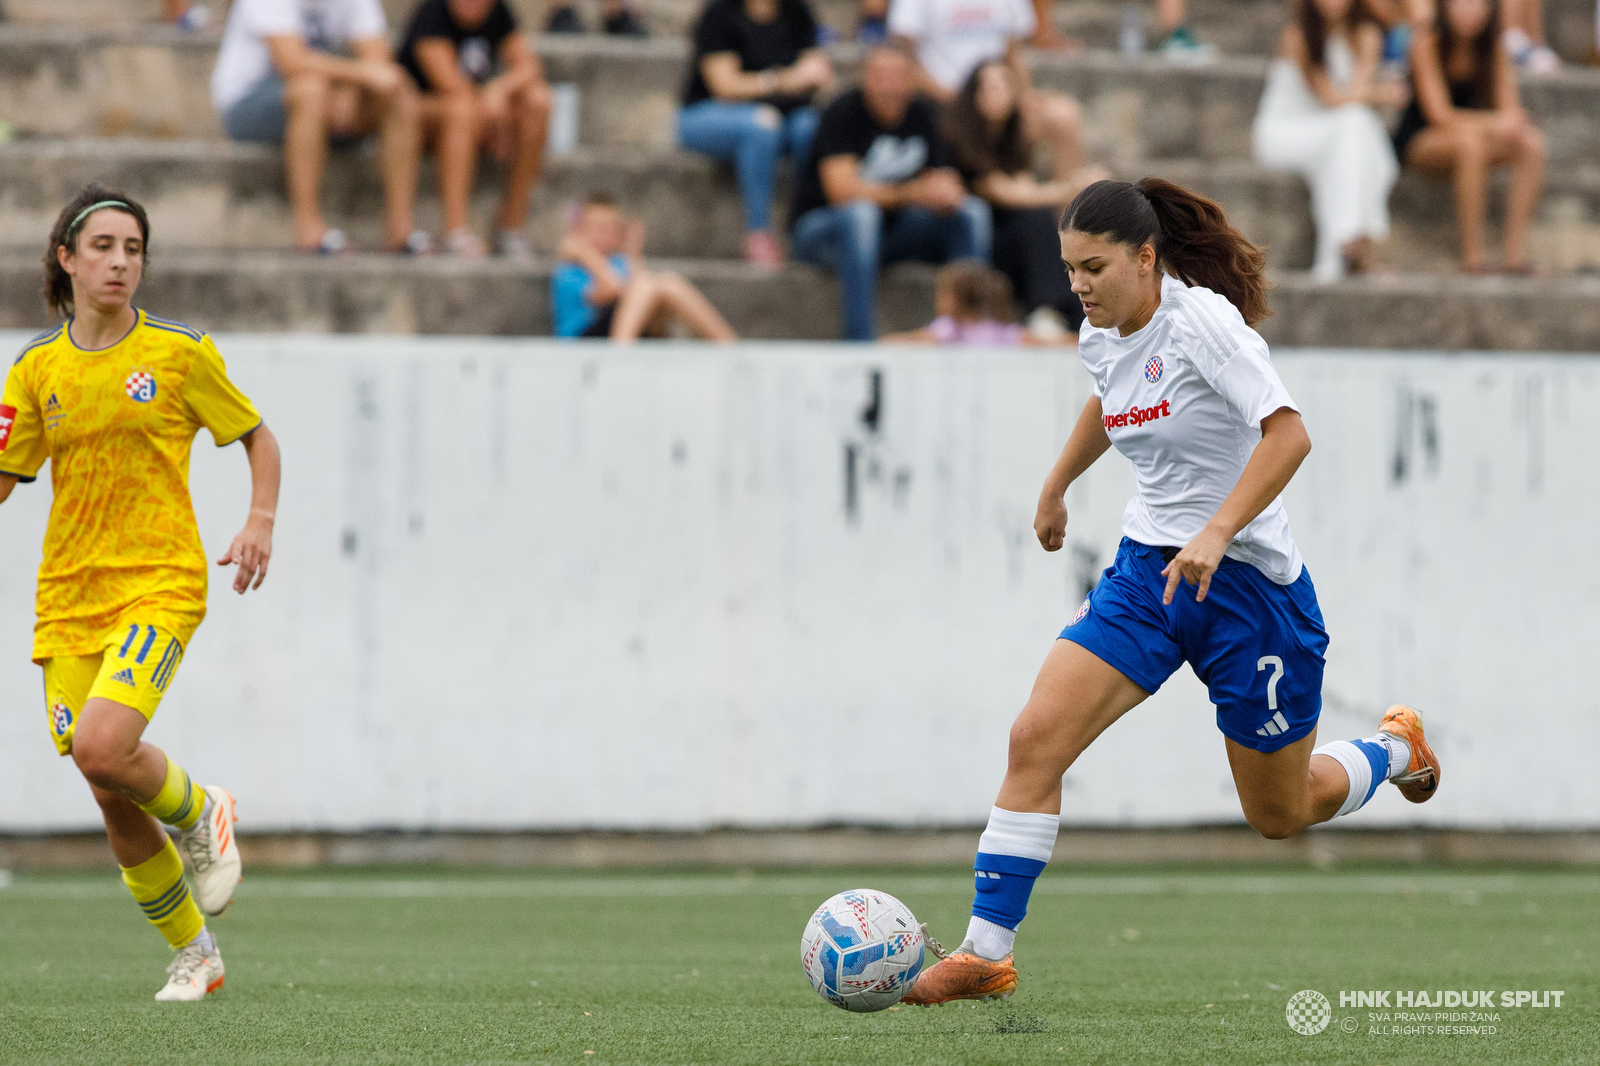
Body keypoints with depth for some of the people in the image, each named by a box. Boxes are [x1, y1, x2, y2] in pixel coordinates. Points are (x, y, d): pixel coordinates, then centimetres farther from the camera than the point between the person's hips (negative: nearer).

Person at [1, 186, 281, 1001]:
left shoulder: (179, 353, -2)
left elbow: (257, 438, 9)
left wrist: (260, 522, -5)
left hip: (161, 583, -4)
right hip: (69, 592, 4)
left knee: (102, 748, -26)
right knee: (111, 796, 2)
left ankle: (201, 814, 7)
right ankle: (192, 954, 20)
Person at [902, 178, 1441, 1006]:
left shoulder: (1201, 321, -19)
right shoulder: (1101, 338, 3)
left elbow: (1288, 435, -27)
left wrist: (1217, 532, -36)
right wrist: (1056, 487, 37)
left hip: (1246, 581, -6)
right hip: (1147, 567, 6)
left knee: (1279, 816, 10)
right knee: (1035, 738, -15)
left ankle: (1393, 746, 42)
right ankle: (986, 953, -12)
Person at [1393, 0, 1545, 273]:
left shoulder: (1493, 49, -2)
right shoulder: (1427, 44, -16)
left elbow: (1509, 108, -4)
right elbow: (1439, 114, -21)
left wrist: (1514, 120, -30)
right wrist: (1496, 121, -30)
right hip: (1420, 143, -5)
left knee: (1531, 144, -22)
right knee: (1469, 141, -37)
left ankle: (1516, 251, -26)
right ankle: (1473, 255, -35)